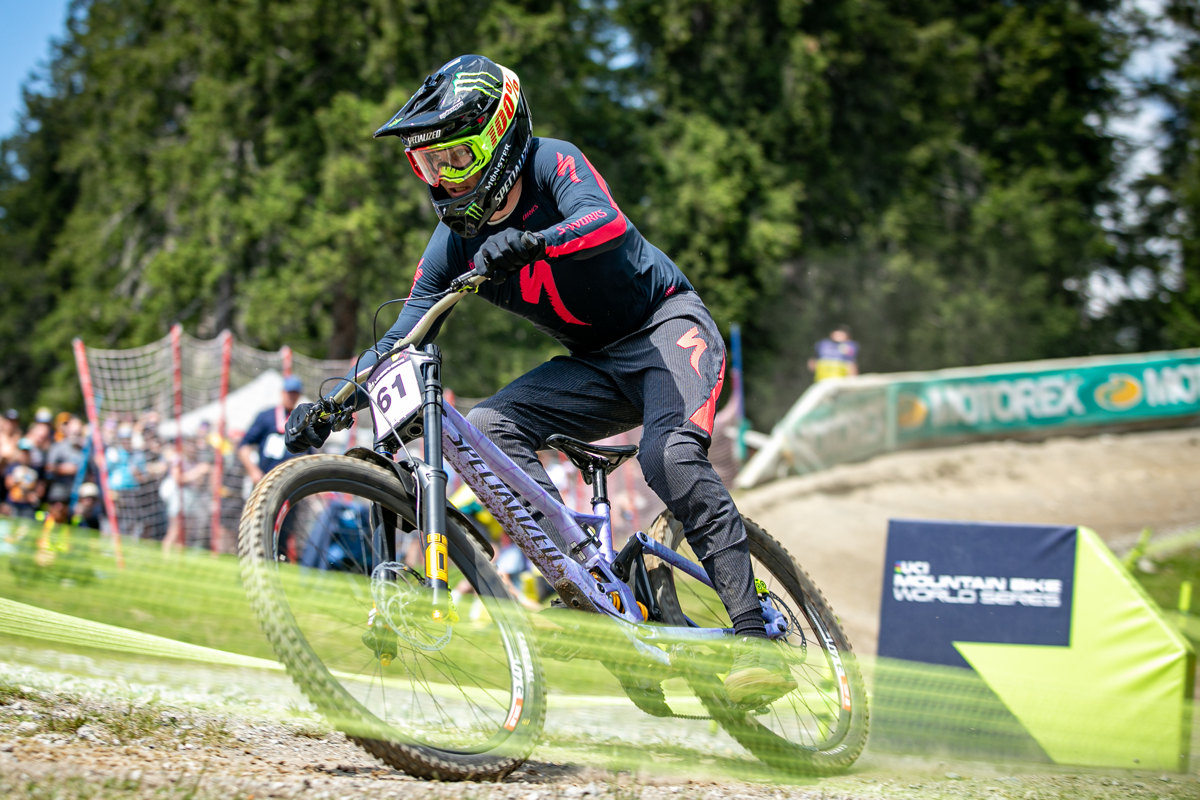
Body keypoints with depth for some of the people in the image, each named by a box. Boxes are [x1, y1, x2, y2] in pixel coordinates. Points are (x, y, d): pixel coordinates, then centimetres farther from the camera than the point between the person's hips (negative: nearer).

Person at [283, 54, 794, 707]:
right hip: (596, 363, 6)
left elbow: (610, 225, -38)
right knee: (488, 428, -17)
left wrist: (528, 242, -56)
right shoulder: (458, 240, -4)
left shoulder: (551, 164, -18)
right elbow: (405, 334, -4)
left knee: (669, 456, -32)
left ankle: (755, 637, -31)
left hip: (667, 325, -6)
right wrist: (333, 405, -18)